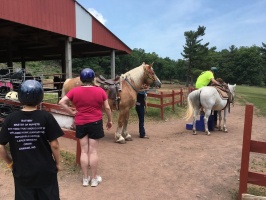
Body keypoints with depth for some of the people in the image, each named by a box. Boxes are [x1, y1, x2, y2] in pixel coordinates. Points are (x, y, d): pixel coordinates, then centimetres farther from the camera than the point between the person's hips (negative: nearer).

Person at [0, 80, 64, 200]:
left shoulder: (10, 119, -8)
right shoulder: (46, 117, -15)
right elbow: (54, 145, -13)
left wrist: (10, 163, 12)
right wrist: (57, 163, 3)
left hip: (22, 172, 2)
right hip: (45, 170, -2)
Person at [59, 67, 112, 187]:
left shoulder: (75, 91, -3)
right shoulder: (100, 91, -6)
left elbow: (61, 102, -7)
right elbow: (107, 108, -2)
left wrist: (72, 112, -1)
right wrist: (110, 120, 10)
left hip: (80, 123, 2)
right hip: (95, 123, -1)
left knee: (84, 151, 10)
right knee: (93, 151, 5)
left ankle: (85, 178, 19)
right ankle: (94, 179, 16)